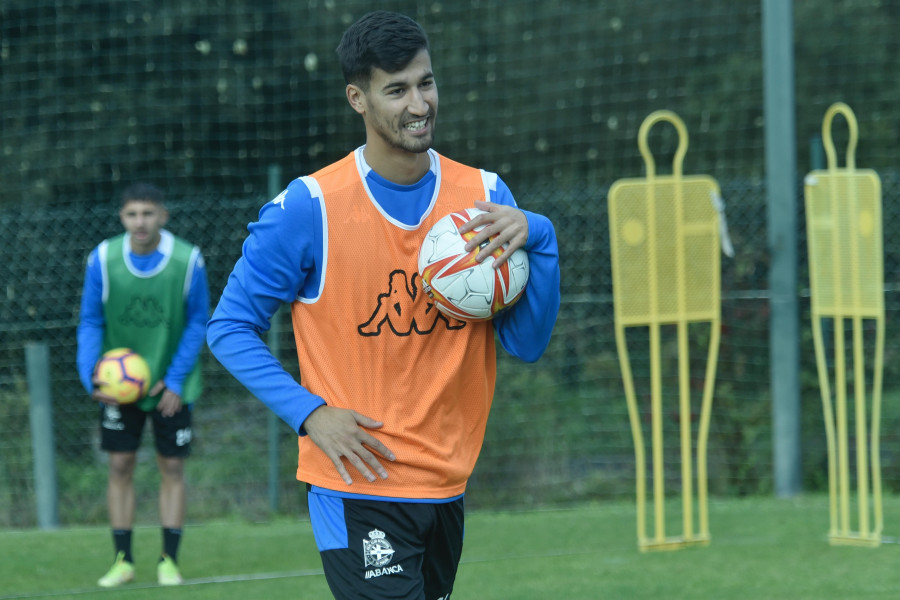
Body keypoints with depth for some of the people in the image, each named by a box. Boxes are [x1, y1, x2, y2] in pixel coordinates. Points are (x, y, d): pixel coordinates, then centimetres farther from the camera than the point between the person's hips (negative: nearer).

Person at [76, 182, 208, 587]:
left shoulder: (188, 260, -14)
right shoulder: (102, 259, -12)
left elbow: (197, 323, -3)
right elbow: (90, 323, -2)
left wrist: (175, 381, -11)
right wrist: (91, 377, -17)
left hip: (170, 383, -1)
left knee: (172, 467, 1)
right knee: (120, 465, 0)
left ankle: (169, 560, 8)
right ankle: (123, 560, 8)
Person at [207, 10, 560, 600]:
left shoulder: (484, 197, 4)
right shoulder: (310, 207, -8)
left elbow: (528, 343, 1)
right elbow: (231, 327, -2)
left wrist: (535, 238, -15)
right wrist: (311, 414, -14)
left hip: (447, 485, 5)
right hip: (357, 482, -5)